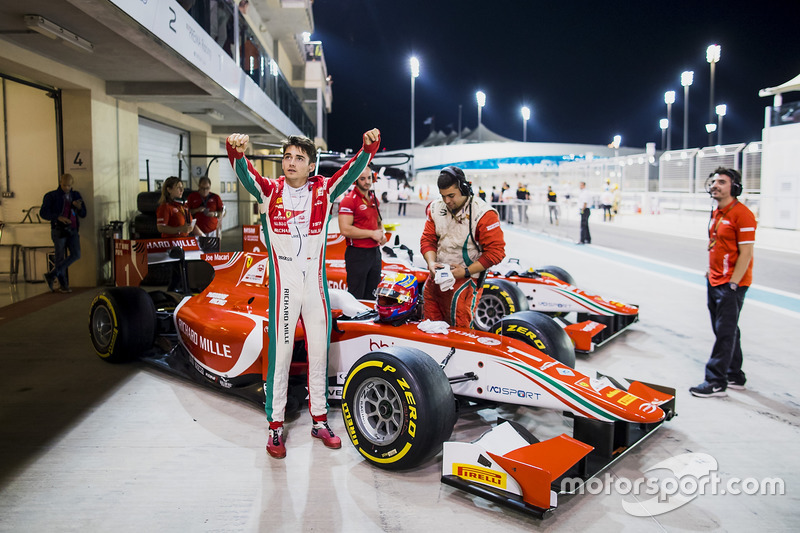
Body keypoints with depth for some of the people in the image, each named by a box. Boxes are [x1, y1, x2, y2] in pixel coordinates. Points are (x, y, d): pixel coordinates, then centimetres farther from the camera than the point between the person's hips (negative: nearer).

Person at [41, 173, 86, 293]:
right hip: (59, 230, -4)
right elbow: (43, 213, -6)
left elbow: (83, 214, 11)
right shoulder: (52, 196, 1)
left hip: (72, 230, 4)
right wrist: (58, 217, -20)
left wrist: (79, 207, -11)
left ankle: (51, 275, -1)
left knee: (76, 254, -10)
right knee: (60, 258, 0)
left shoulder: (76, 195, 13)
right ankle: (63, 285, 9)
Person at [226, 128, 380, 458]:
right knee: (280, 352, 2)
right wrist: (237, 153, -41)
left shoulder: (323, 190, 3)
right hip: (283, 284, -2)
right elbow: (246, 176, -19)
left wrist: (369, 148, -31)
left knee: (319, 351, 11)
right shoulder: (269, 191, -1)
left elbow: (351, 172, -11)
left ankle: (319, 420, 26)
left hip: (316, 283, 3)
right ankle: (276, 425, 16)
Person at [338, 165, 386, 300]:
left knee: (371, 296, 16)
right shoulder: (349, 200, -12)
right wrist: (372, 233, -16)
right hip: (357, 254, -8)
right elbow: (345, 230, -21)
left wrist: (382, 234, 6)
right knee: (356, 298, -2)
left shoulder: (374, 199, 13)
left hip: (375, 252, 8)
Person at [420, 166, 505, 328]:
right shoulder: (436, 208, 5)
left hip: (465, 279, -6)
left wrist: (466, 271, -18)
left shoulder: (483, 213, -13)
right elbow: (427, 239, 9)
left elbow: (496, 251, -14)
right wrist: (431, 262, -10)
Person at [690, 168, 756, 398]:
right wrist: (709, 273, 15)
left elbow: (746, 253, -18)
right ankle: (735, 376, 26)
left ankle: (716, 382, 1)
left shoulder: (742, 214, -16)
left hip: (731, 284, -9)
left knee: (725, 333, -4)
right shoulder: (716, 213, 12)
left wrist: (732, 284, -19)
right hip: (714, 281, 9)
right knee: (726, 331, 15)